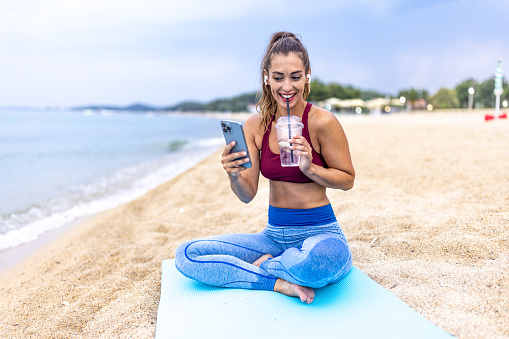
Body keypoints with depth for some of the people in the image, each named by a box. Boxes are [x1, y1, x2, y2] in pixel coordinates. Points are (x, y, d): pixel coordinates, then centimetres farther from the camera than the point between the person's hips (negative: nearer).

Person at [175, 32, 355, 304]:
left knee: (318, 260, -42)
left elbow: (348, 179, -1)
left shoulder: (322, 122, -12)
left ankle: (264, 264, -8)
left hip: (321, 232, -3)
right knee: (186, 255, -9)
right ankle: (280, 283, -13)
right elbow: (248, 195, -1)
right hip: (274, 235, 4)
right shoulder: (255, 126, 0)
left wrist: (310, 168, -18)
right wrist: (234, 176, -23)